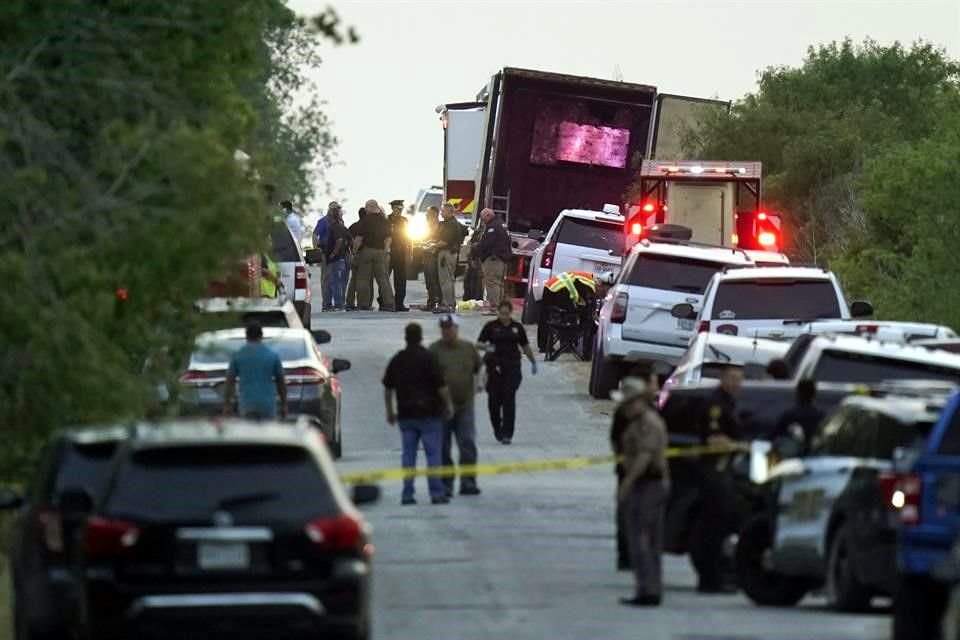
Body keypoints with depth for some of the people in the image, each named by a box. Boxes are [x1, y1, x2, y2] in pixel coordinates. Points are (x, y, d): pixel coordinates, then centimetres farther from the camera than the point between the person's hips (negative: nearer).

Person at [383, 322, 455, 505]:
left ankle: (407, 494, 3)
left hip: (406, 414, 4)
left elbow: (388, 388, 12)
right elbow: (441, 386, -11)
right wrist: (448, 404, 4)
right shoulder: (428, 358, -10)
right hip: (428, 413, -4)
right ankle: (437, 492, -3)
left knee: (408, 454, 7)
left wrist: (390, 411, 22)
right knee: (433, 453, 0)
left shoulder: (397, 360, 6)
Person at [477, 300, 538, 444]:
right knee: (494, 400, 2)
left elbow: (525, 347, 18)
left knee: (509, 400, -7)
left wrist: (533, 362, 24)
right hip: (495, 366, 0)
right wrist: (486, 347, -23)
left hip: (512, 367, 0)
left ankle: (507, 434, -7)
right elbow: (478, 344, -2)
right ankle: (497, 430, 24)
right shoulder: (491, 326, 2)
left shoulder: (517, 327, 7)